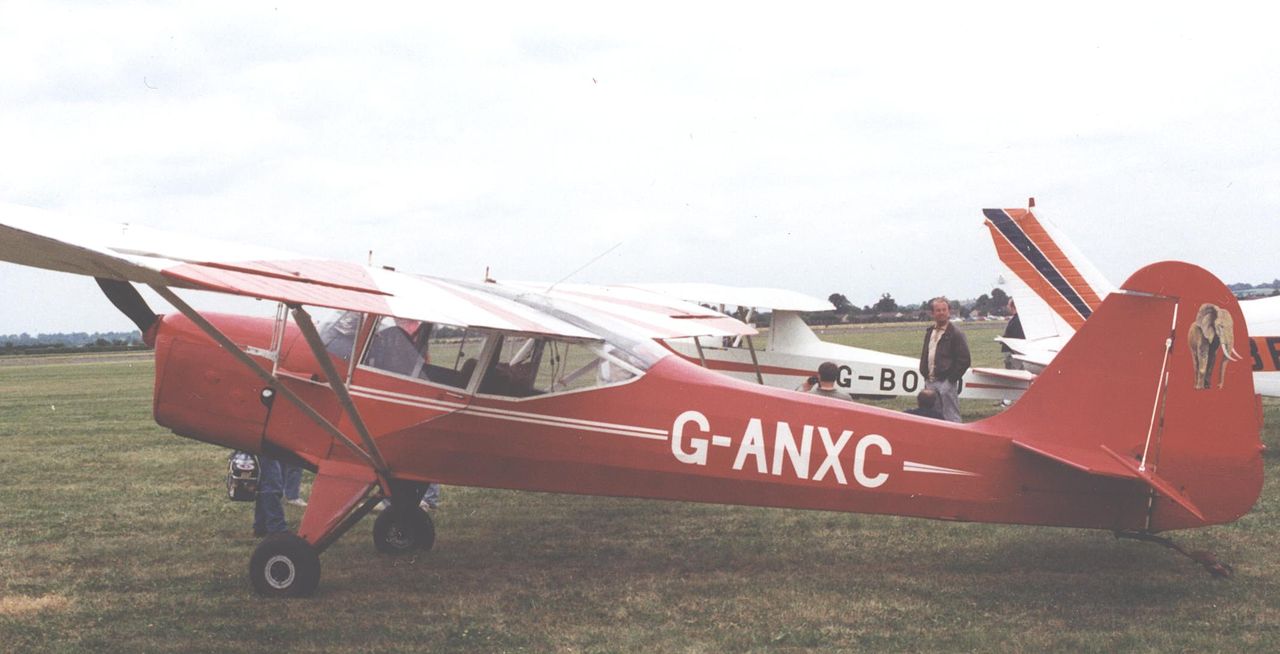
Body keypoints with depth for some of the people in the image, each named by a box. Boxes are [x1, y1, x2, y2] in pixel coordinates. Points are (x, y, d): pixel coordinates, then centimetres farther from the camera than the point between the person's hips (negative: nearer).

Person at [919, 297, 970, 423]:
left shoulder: (956, 334, -6)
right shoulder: (929, 332, 16)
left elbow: (964, 360, -10)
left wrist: (951, 378, -13)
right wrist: (924, 374, 11)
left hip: (946, 383, -7)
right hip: (930, 382, 7)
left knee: (951, 418, -7)